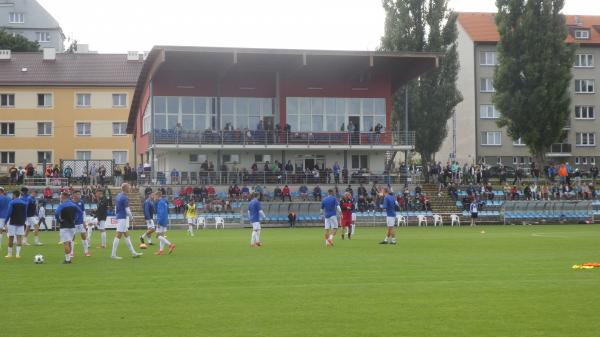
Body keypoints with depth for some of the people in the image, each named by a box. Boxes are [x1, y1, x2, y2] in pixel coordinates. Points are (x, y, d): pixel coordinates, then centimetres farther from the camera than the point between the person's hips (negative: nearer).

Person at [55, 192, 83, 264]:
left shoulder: (62, 205, -11)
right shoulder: (73, 205, 8)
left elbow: (56, 213, -26)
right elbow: (80, 213, 12)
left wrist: (58, 220, -9)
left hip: (64, 226, -6)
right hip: (72, 226, 6)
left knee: (66, 243, -5)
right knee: (69, 242, 16)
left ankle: (67, 259, -6)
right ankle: (68, 258, 19)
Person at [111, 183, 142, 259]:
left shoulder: (118, 196, 11)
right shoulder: (124, 198, -17)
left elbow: (116, 207, 17)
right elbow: (127, 210, -17)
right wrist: (131, 217, -2)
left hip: (119, 217, 10)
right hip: (123, 218, -10)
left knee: (126, 235, 13)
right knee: (118, 235, -7)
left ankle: (133, 252, 20)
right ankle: (113, 254, -5)